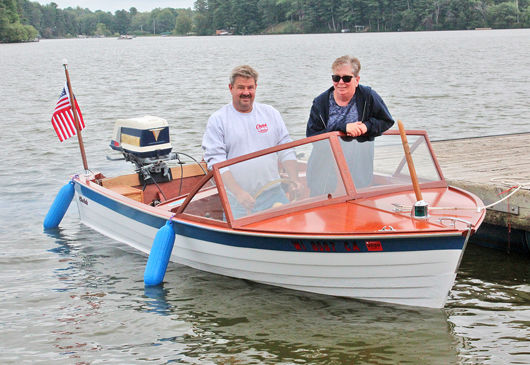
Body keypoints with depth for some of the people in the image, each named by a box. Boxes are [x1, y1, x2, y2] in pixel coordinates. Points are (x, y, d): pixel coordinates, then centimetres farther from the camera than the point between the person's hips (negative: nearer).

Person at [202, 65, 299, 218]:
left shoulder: (271, 113, 13)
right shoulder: (217, 119, 1)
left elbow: (285, 149, 15)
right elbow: (215, 160, -7)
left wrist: (295, 181, 0)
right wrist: (238, 192, -17)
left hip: (273, 194, 3)